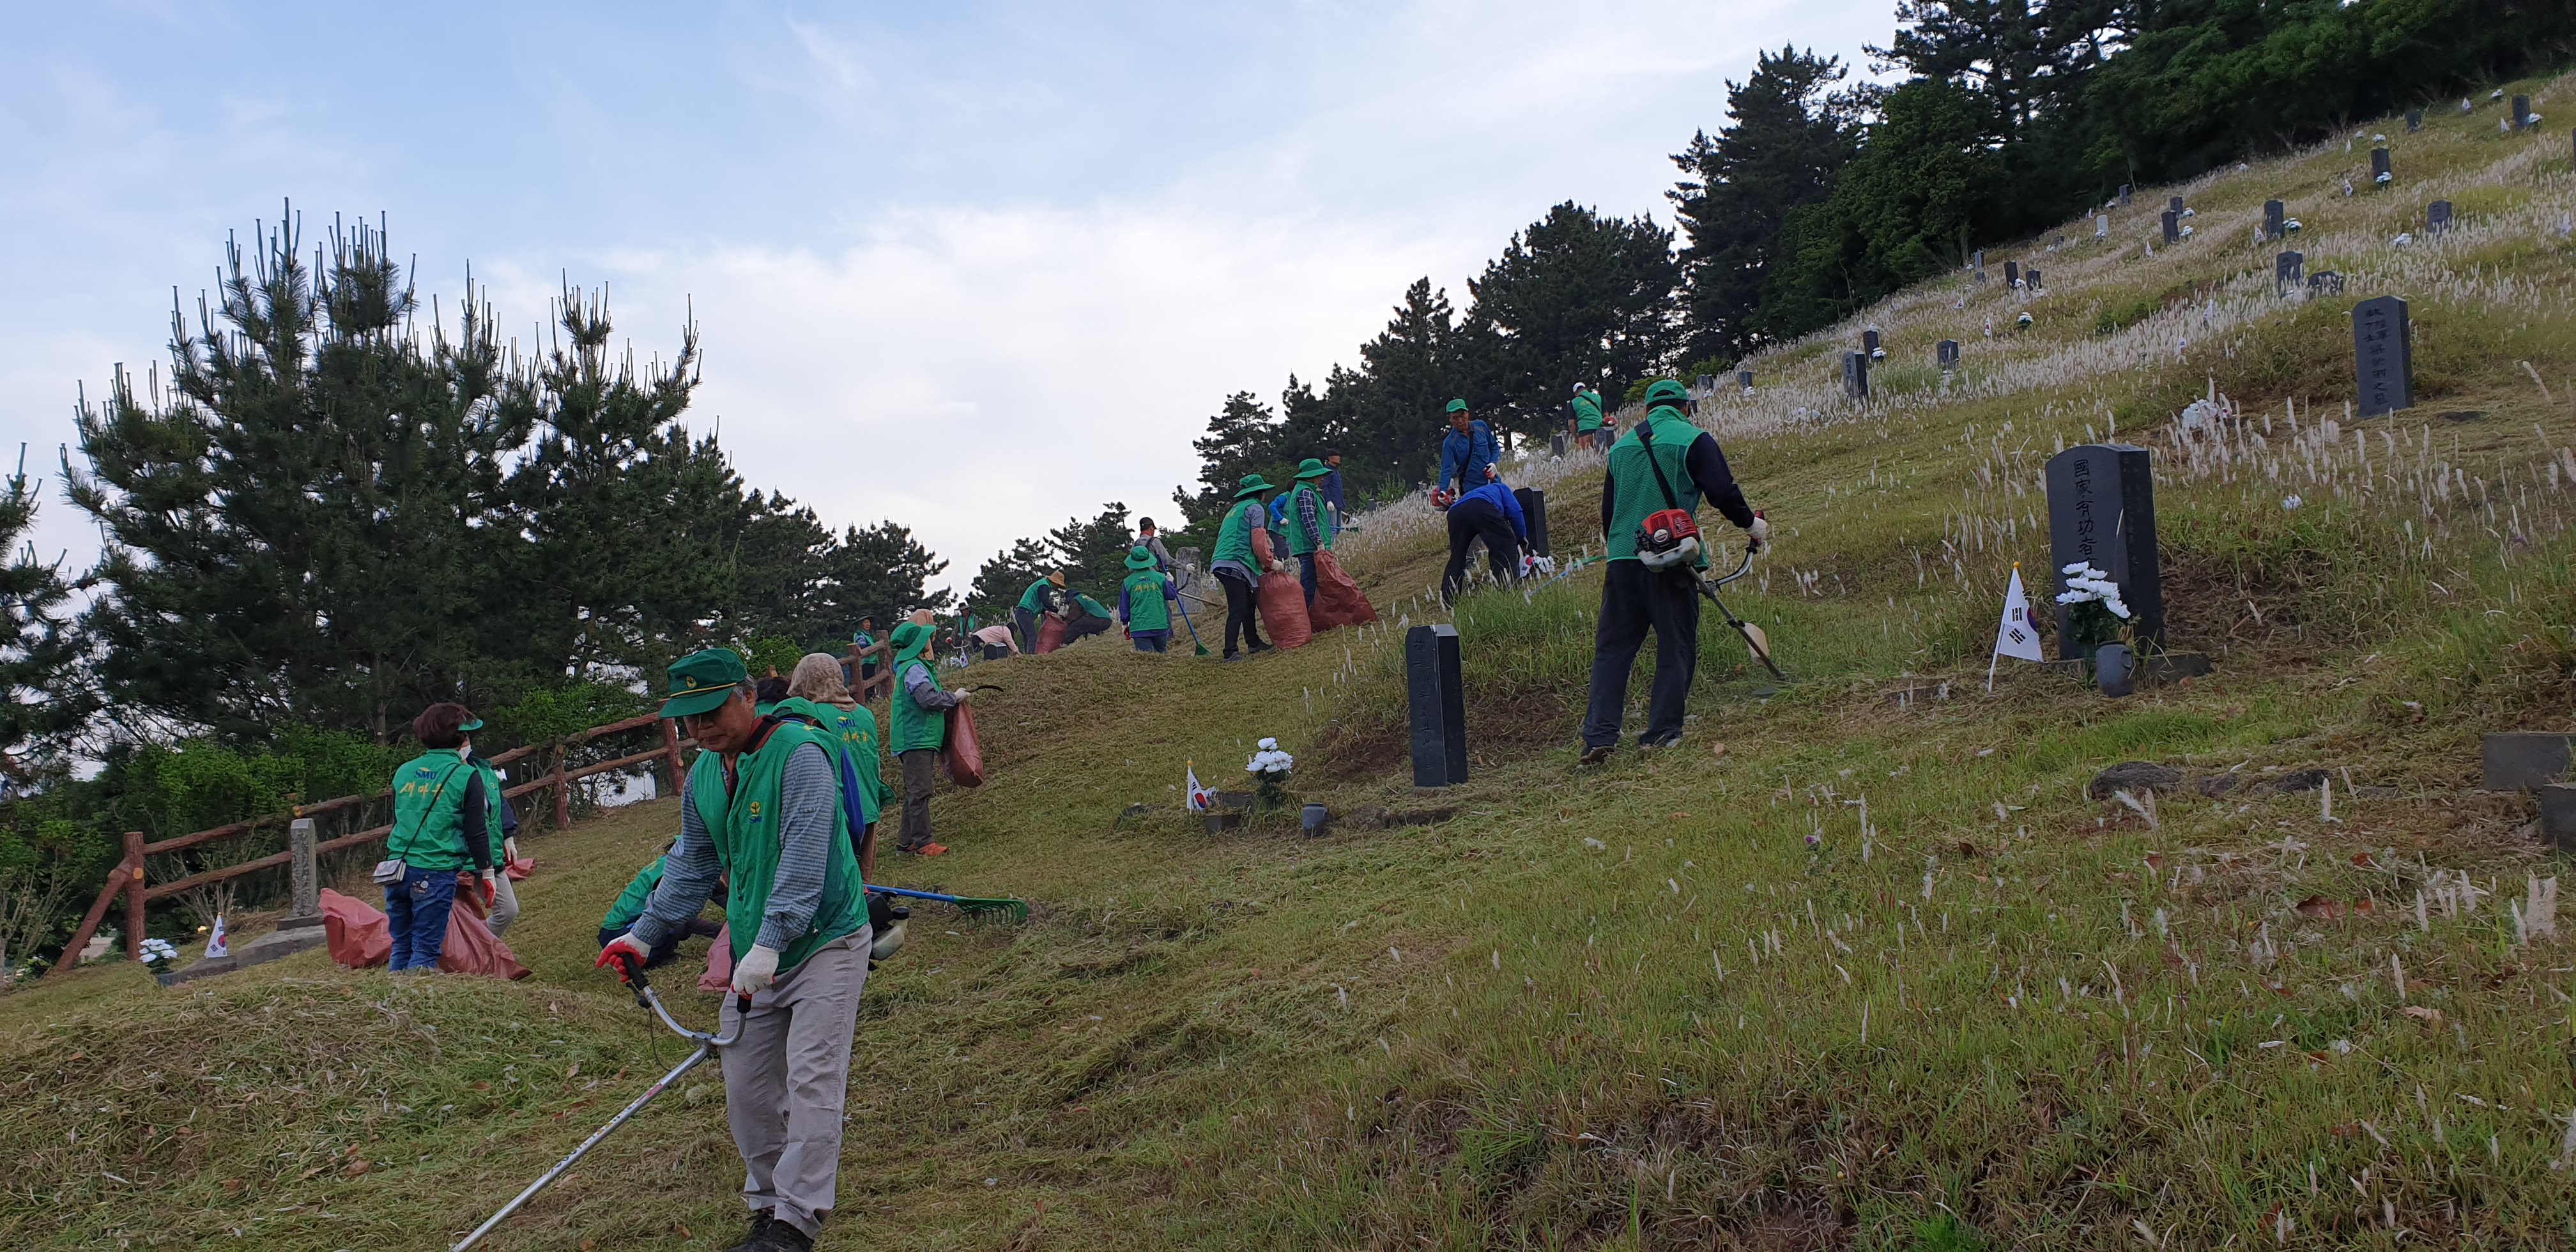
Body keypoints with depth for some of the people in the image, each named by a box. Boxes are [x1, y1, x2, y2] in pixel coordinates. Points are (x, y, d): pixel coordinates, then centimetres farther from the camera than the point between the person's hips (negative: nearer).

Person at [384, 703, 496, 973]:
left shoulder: (404, 772, 12)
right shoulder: (466, 776, -4)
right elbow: (477, 832, -4)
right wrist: (487, 873, 6)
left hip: (397, 868, 5)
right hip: (436, 873, -5)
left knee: (400, 946, 13)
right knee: (425, 950, -2)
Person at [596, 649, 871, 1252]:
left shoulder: (799, 753, -17)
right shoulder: (703, 775, 8)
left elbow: (804, 858, -25)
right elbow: (692, 863, 20)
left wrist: (770, 942, -30)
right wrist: (645, 933, 13)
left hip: (824, 941, -7)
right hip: (754, 955, 7)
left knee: (810, 1080, -11)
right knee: (746, 1086, 7)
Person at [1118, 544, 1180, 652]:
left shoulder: (1128, 582, 0)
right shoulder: (1160, 578, -1)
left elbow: (1124, 607, 7)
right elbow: (1171, 596, 8)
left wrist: (1126, 623, 23)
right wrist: (1170, 582, 27)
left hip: (1139, 628, -1)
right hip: (1160, 625, 1)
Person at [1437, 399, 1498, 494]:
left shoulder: (1481, 427, 0)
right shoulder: (1450, 442, -8)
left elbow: (1494, 447, 14)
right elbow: (1446, 469, -12)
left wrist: (1493, 463, -5)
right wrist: (1443, 491, -25)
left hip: (1492, 481, 3)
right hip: (1470, 489, -3)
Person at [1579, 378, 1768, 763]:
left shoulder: (1622, 446, 17)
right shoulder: (1694, 440, -1)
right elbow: (1723, 492, -9)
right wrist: (1752, 523, 8)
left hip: (1623, 559, 4)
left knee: (1612, 648, 7)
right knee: (1676, 647, 7)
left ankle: (1599, 735, -1)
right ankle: (1662, 732, 7)